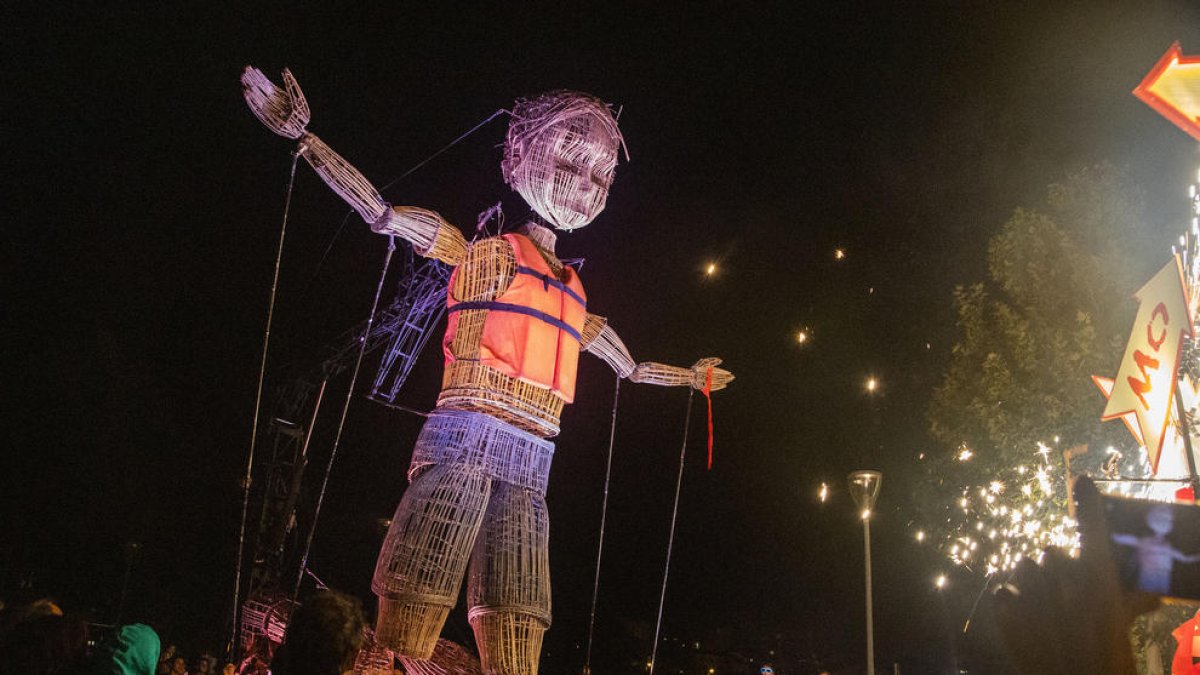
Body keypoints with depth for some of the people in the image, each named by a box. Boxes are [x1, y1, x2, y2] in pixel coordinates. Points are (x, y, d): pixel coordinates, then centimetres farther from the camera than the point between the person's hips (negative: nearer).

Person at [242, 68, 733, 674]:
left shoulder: (574, 293, 25)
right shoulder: (486, 252, 9)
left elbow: (631, 368, 40)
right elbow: (381, 214, -1)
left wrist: (691, 376, 50)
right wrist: (303, 136, -9)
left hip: (529, 463, 6)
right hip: (468, 436, -6)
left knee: (515, 621, 0)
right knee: (416, 602, -13)